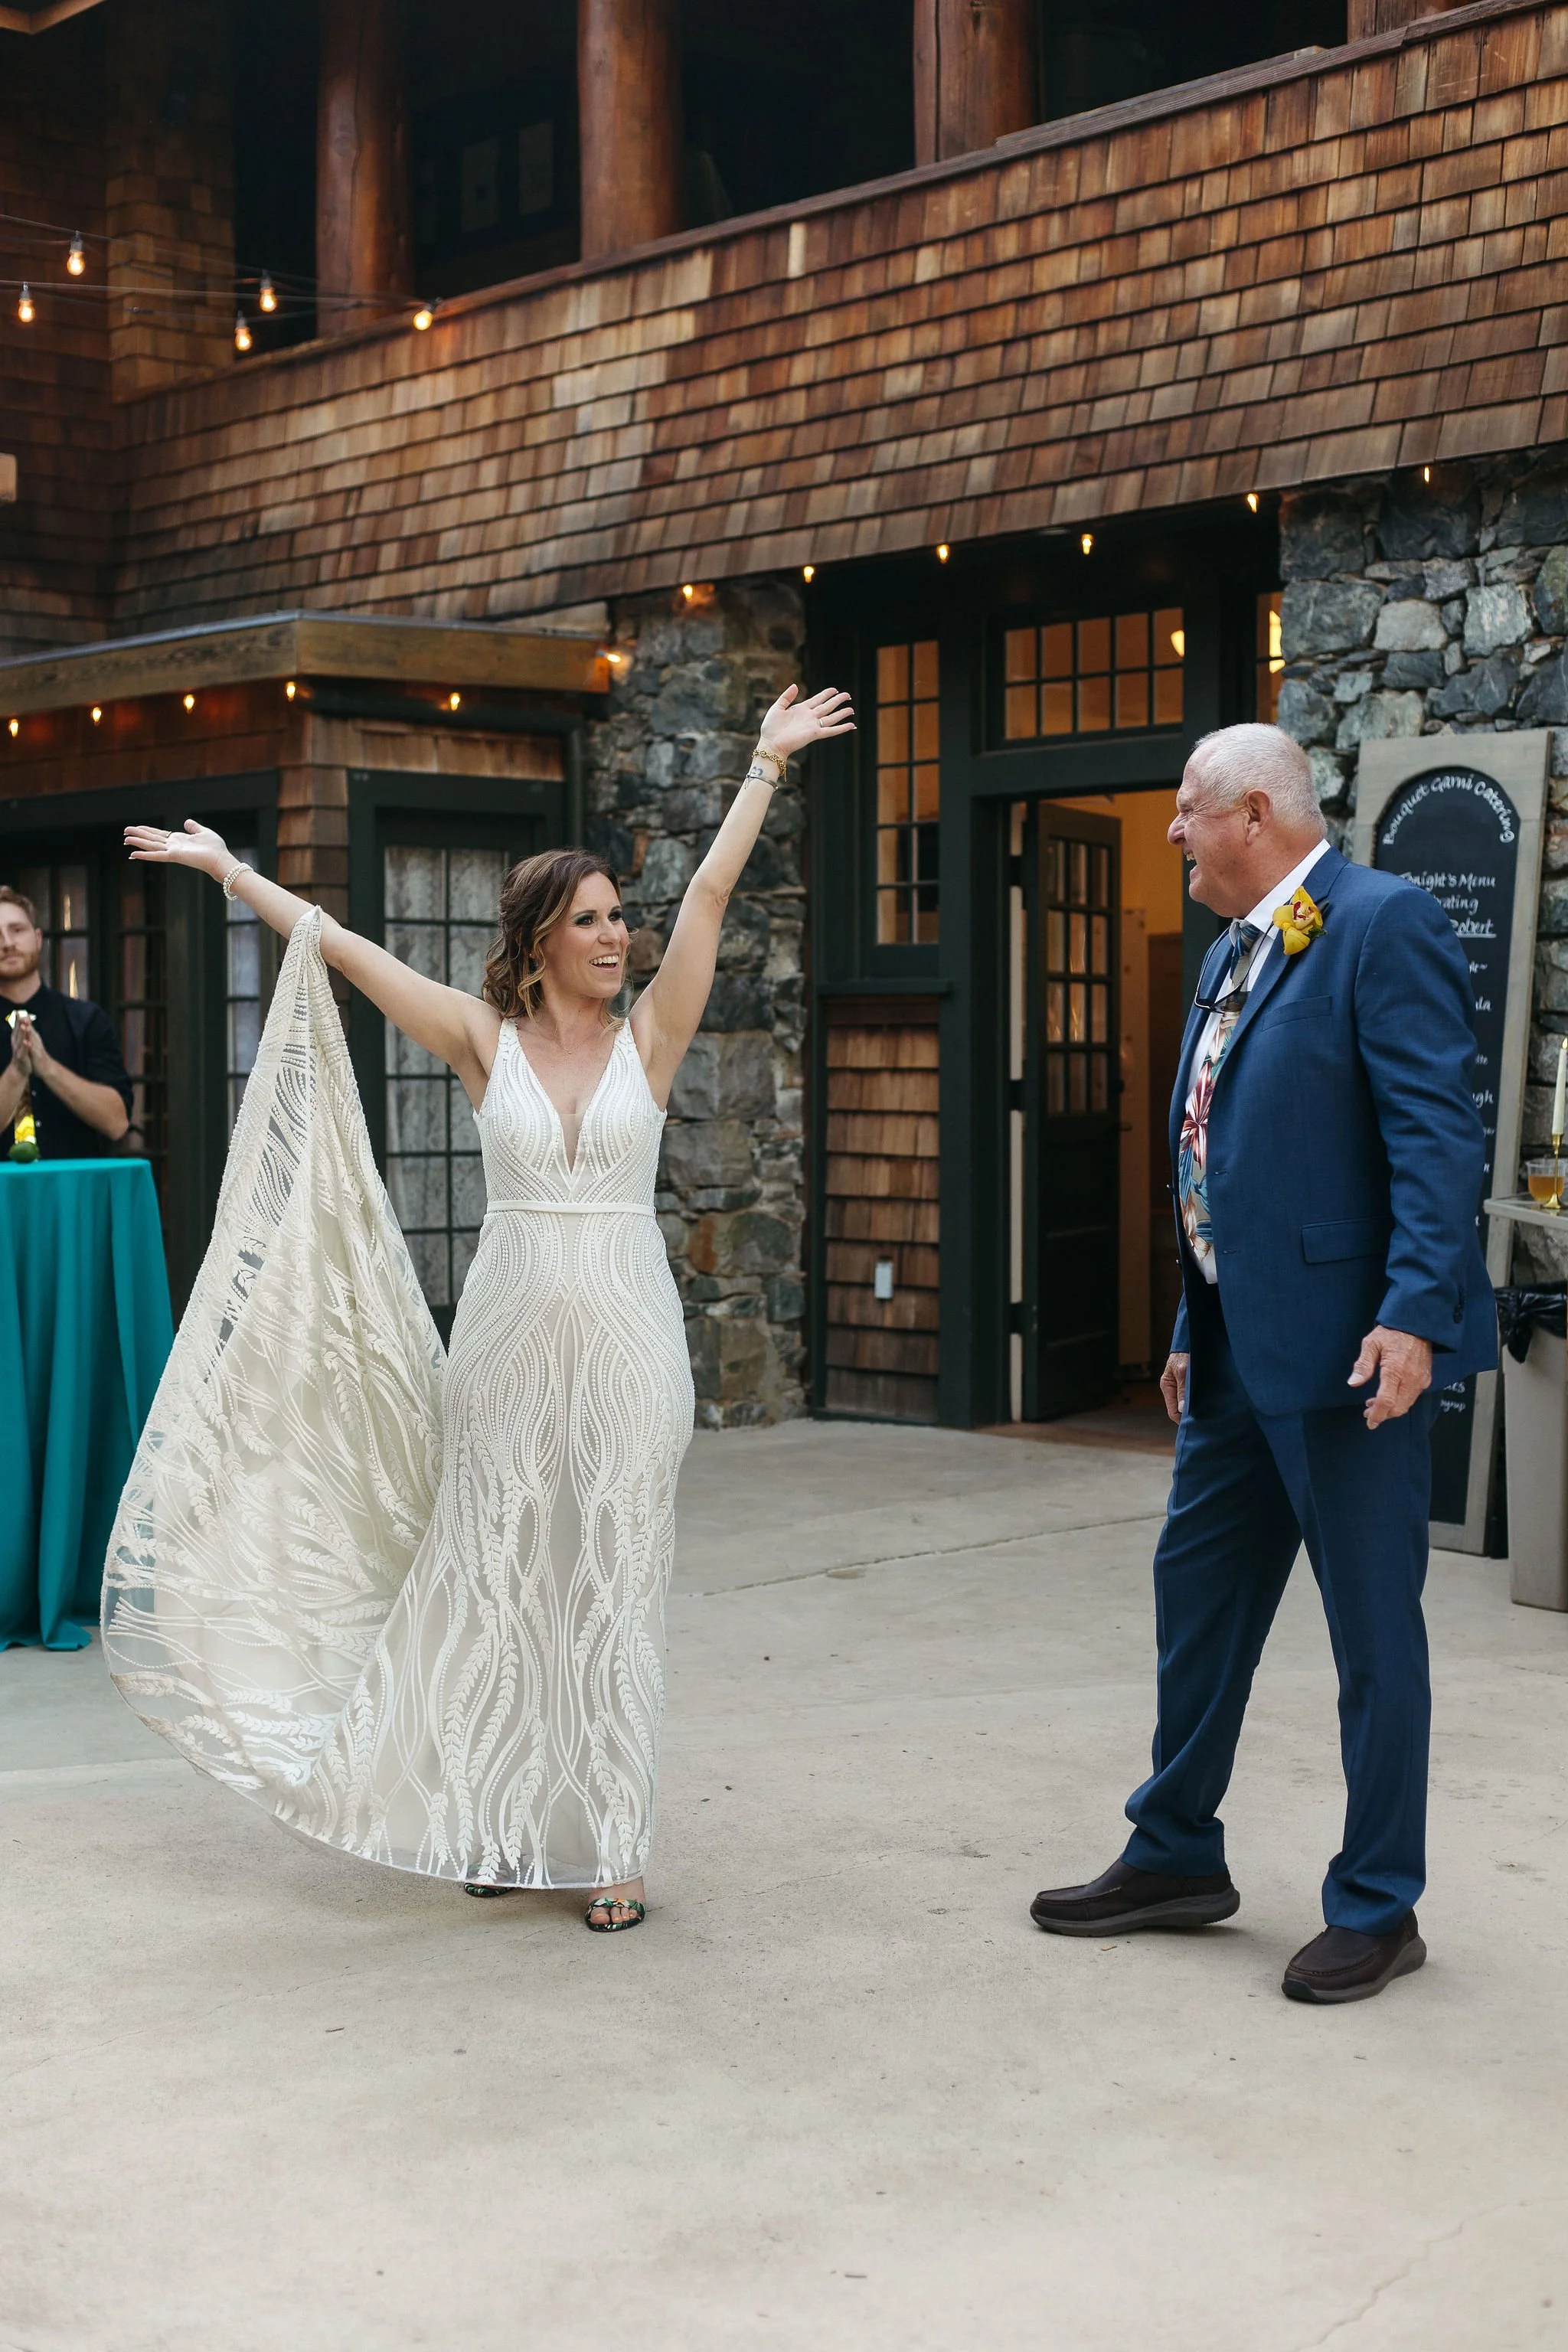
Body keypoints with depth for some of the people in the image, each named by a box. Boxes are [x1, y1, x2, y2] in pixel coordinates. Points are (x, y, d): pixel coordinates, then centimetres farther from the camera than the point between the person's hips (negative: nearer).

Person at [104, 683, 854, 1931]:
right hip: (510, 1334, 1)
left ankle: (608, 1842, 7)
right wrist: (232, 871, 3)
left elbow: (710, 895, -1)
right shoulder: (485, 1038, 2)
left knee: (610, 1582, 2)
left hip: (625, 1335, 0)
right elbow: (343, 947, 2)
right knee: (500, 1572, 7)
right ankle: (506, 1823, 20)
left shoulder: (648, 1035, 2)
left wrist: (768, 763, -4)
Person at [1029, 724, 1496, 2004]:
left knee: (1373, 1622, 2)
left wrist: (1416, 1311, -26)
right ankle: (1177, 1857, 31)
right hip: (1240, 1337, 9)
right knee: (1199, 1586, 16)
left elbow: (1436, 1131, -19)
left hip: (1346, 1338, -9)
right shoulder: (1233, 953, 16)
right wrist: (1194, 1329, 19)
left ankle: (1378, 1908, 15)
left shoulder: (1385, 926, -12)